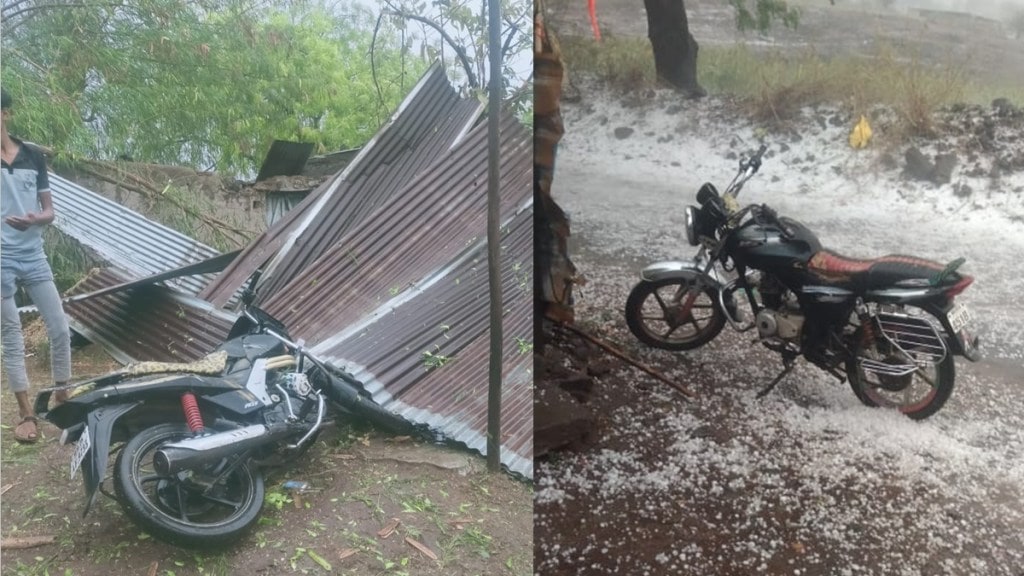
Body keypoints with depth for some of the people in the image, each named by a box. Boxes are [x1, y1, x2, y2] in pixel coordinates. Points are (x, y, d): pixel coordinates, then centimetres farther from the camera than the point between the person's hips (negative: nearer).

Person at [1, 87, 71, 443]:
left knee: (60, 328, 4)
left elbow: (49, 210, 4)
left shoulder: (33, 157, 5)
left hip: (33, 256, 3)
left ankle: (62, 396, 22)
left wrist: (35, 219, -15)